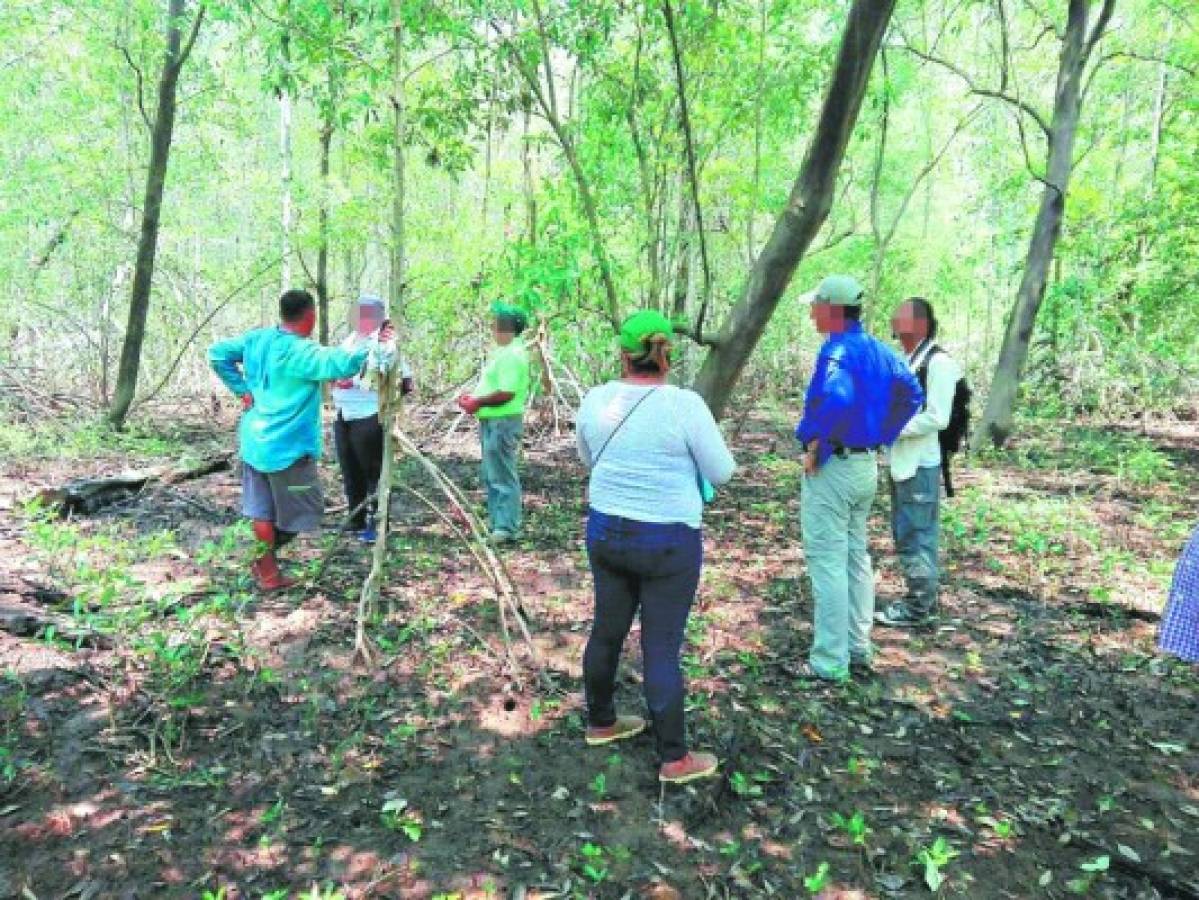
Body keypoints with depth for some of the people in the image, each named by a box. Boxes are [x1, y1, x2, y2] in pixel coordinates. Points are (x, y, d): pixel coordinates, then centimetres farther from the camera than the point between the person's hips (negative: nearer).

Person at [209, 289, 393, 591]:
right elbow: (341, 364, -35)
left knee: (262, 509, 15)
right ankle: (265, 564, 13)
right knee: (302, 510, 8)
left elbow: (217, 354, 13)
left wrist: (242, 389, 10)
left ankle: (267, 568, 25)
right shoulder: (300, 351, -21)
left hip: (255, 441, 8)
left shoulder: (256, 338, 4)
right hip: (287, 446, -8)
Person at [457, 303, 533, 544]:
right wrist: (473, 398, 9)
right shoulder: (503, 351, 15)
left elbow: (506, 393, -26)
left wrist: (478, 402, -16)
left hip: (503, 422, -11)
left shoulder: (512, 355, -18)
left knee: (503, 476, -4)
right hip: (491, 421, 11)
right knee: (491, 475, 18)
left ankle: (507, 528, 3)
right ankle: (496, 519, 29)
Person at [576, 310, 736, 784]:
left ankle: (600, 722, 38)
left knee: (607, 631, 19)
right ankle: (675, 759, 18)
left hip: (605, 531, 5)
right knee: (661, 648, 4)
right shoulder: (684, 404, -17)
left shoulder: (596, 399, -3)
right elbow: (721, 471, -8)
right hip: (667, 542, -5)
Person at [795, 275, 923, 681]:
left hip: (831, 467, -9)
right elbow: (911, 394, 18)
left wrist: (814, 444, -24)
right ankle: (859, 647, 28)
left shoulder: (837, 348, -18)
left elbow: (837, 399, -38)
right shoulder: (878, 349, 9)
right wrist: (881, 436, 15)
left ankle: (830, 663, 5)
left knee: (827, 562, -2)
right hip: (866, 465, 9)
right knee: (856, 556, 18)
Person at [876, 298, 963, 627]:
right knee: (906, 534, 17)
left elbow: (937, 418, -19)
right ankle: (922, 597, 29)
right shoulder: (906, 361, 13)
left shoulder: (939, 362, -13)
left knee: (916, 535, 0)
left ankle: (918, 606, 11)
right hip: (901, 462, 9)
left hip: (920, 464, -9)